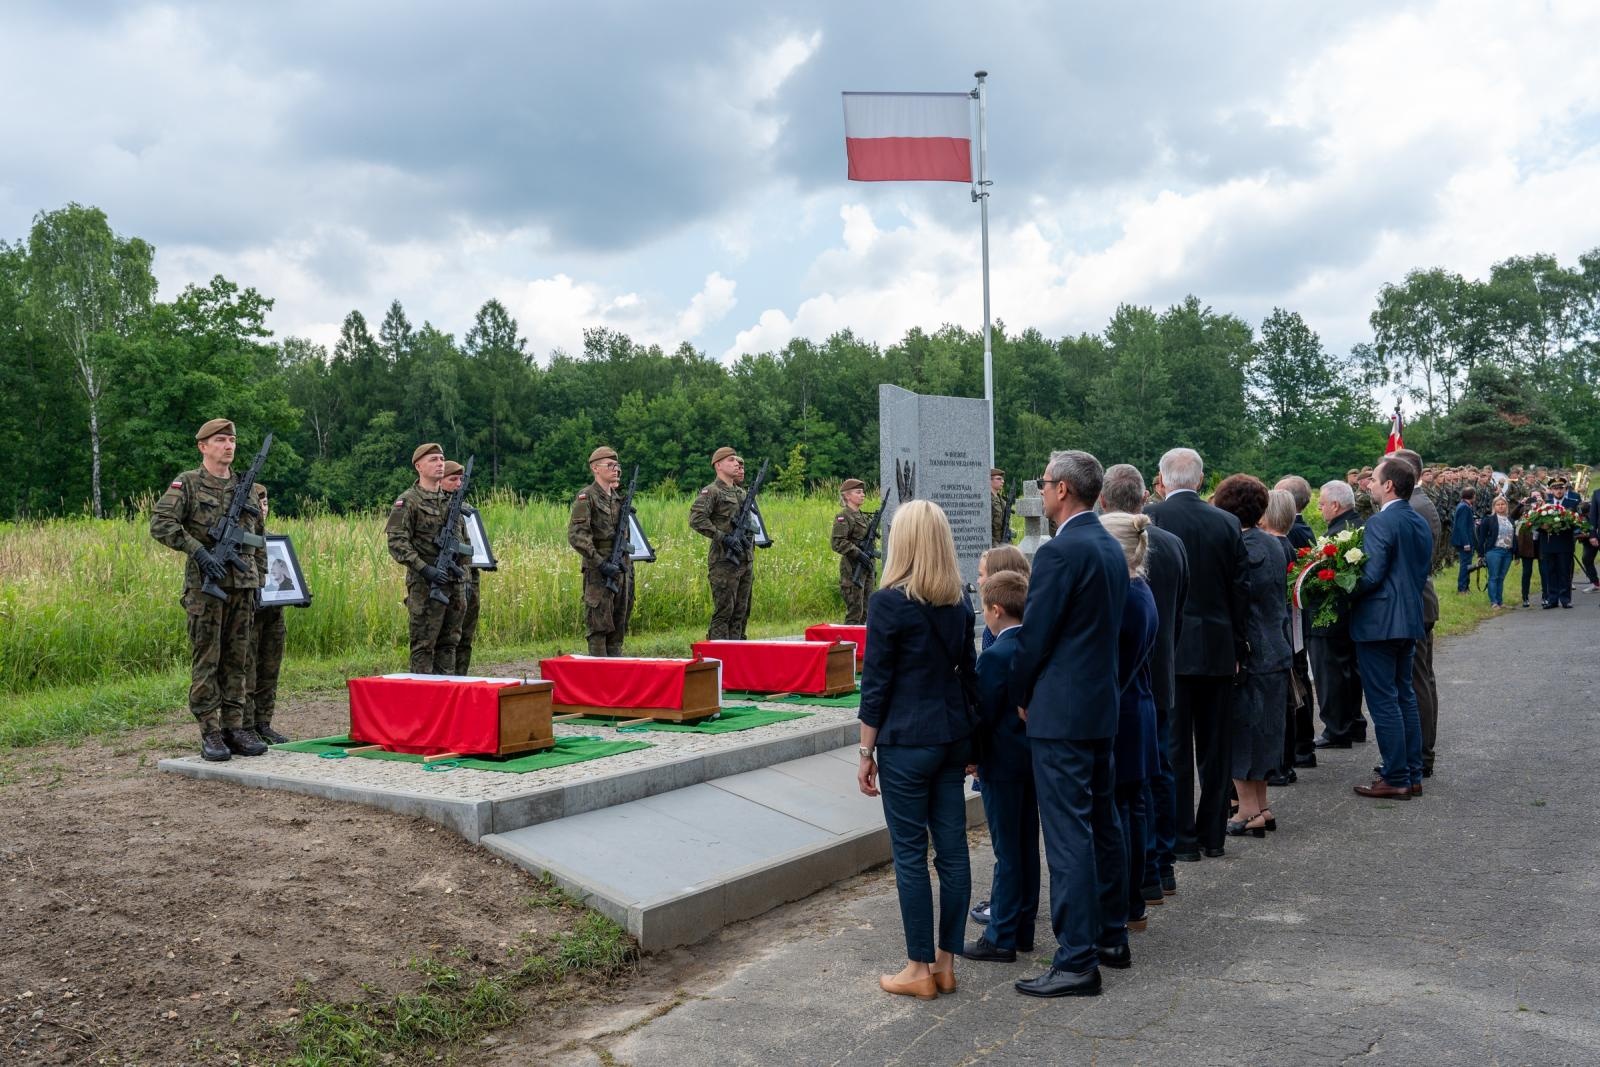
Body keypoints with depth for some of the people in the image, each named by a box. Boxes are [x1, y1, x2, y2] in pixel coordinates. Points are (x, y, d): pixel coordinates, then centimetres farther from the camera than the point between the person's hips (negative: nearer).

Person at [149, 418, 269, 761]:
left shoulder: (247, 487, 14)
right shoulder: (187, 483, -1)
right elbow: (160, 523, -12)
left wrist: (256, 584, 16)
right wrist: (200, 551, -20)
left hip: (243, 585, 5)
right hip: (205, 584, -5)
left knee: (237, 661, 7)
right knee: (206, 661, -1)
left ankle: (235, 727, 13)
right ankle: (210, 733, 2)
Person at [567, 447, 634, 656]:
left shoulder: (618, 498, 15)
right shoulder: (586, 497, -8)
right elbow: (576, 537, -16)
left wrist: (629, 568, 16)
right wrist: (601, 564, -20)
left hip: (621, 570, 7)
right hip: (598, 574, -7)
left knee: (618, 627, 10)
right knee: (598, 626, -4)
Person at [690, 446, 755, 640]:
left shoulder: (741, 492, 18)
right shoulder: (712, 491, -6)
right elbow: (696, 519, -18)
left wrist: (747, 532, 9)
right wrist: (723, 537, -20)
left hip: (746, 561, 8)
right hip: (724, 562, -8)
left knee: (741, 612, 9)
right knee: (723, 612, -7)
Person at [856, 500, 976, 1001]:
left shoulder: (888, 603, -13)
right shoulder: (959, 602, 6)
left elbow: (875, 684, -11)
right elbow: (968, 673, 12)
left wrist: (866, 753, -4)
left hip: (906, 742, -6)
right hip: (953, 737, 6)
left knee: (911, 853, 3)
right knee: (952, 850, 10)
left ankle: (920, 969, 10)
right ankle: (945, 961, 19)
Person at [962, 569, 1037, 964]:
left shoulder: (995, 656, -19)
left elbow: (984, 714, -17)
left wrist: (972, 755, -4)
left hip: (1003, 762, -8)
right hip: (1034, 755, 8)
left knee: (1007, 851, -1)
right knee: (1027, 846, 14)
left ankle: (1001, 937, 8)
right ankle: (1023, 928, 24)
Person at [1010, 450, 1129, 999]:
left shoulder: (1059, 551, -18)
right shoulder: (1110, 545, 10)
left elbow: (1034, 635, -16)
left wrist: (1021, 697, 1)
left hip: (1060, 711, -10)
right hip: (1102, 704, 10)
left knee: (1067, 834, -6)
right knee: (1102, 821, 18)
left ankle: (1077, 961, -1)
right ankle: (1111, 935, 30)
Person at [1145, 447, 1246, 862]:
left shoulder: (1149, 519, -9)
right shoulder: (1226, 522, 3)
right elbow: (1238, 591, 6)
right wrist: (1237, 649, 14)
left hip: (1168, 649, -4)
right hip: (1218, 649, 4)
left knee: (1174, 746, 3)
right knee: (1214, 745, 13)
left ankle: (1182, 838, 6)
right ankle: (1212, 835, 21)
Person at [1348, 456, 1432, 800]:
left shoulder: (1380, 522, -17)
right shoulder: (1421, 523, 11)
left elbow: (1371, 575, -22)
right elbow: (1422, 570, 17)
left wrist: (1344, 594, -7)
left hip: (1378, 622, -9)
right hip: (1410, 619, 9)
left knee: (1384, 701, -3)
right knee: (1405, 696, 15)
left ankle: (1395, 779, 1)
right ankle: (1412, 775, 21)